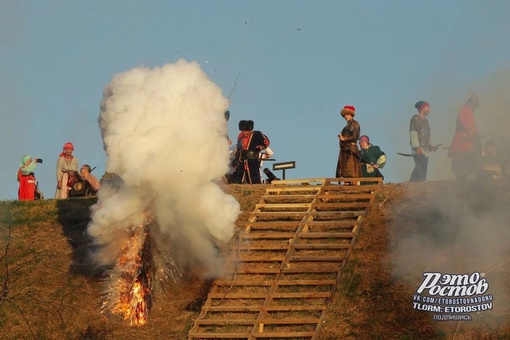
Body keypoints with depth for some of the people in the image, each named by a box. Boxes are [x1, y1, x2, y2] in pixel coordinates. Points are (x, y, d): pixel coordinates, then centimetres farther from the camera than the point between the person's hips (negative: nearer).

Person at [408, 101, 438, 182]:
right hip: (419, 150, -9)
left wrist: (430, 146, 14)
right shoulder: (415, 119, -5)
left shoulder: (425, 121, 22)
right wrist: (417, 147, -19)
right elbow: (413, 133, -13)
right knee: (420, 170, -18)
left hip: (425, 151, 9)